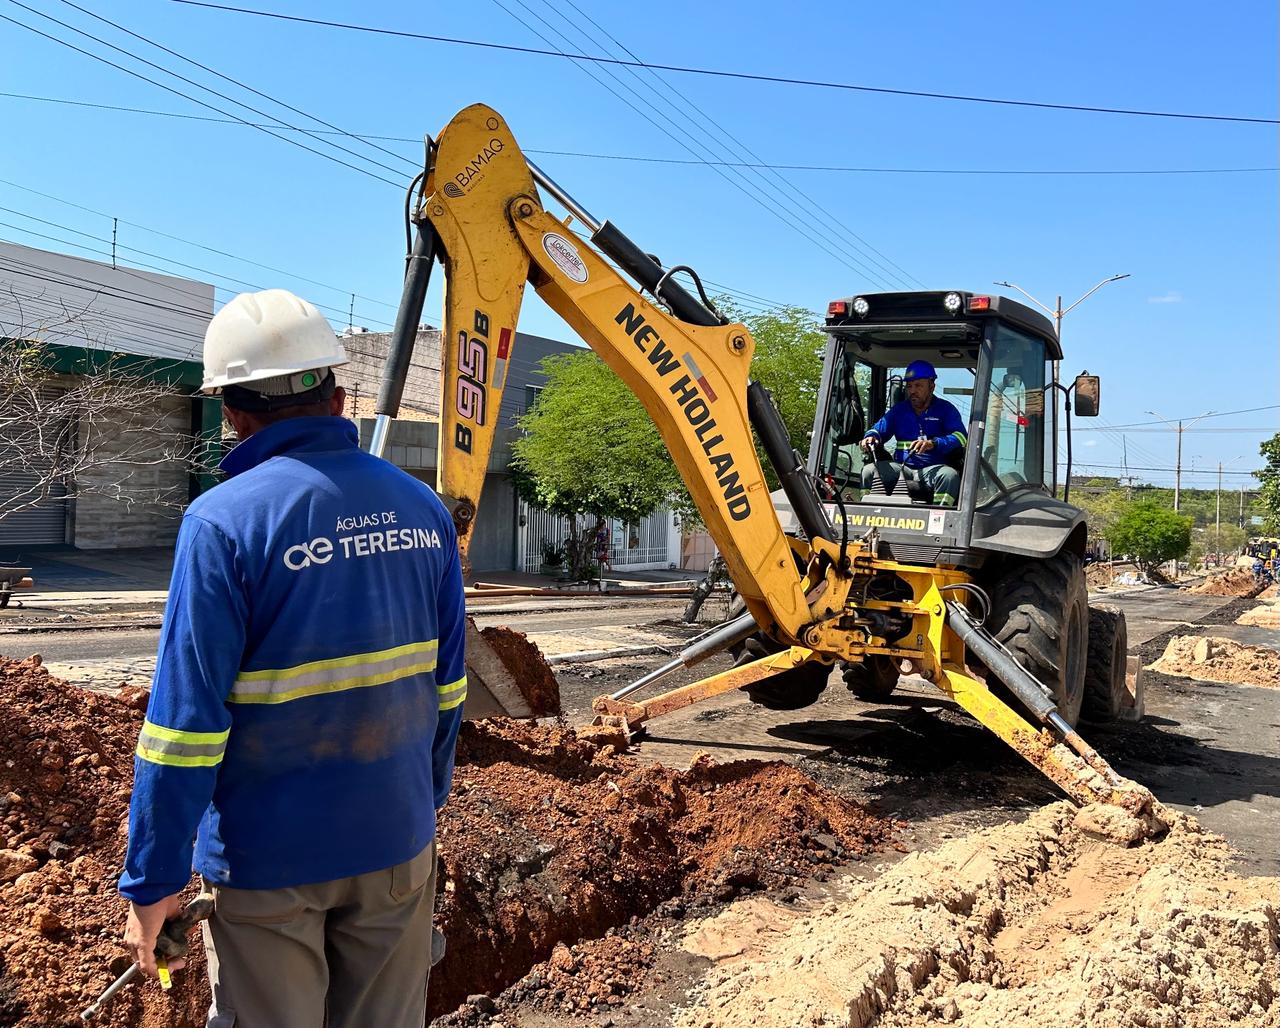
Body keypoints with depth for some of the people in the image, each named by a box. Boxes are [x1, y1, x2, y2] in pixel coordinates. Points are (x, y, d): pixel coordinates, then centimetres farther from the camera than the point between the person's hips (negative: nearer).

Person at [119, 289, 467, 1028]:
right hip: (398, 841, 4)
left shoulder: (225, 522, -16)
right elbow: (446, 686, 5)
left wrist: (153, 881, -7)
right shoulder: (422, 508, -1)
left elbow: (188, 716, -17)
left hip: (269, 855, -4)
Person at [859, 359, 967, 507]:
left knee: (950, 475, -36)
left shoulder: (945, 409, 5)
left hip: (933, 469, -3)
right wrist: (871, 437, -8)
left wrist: (933, 443, -29)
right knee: (869, 470, -22)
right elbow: (879, 429, 19)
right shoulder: (899, 409, 17)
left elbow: (961, 437, -9)